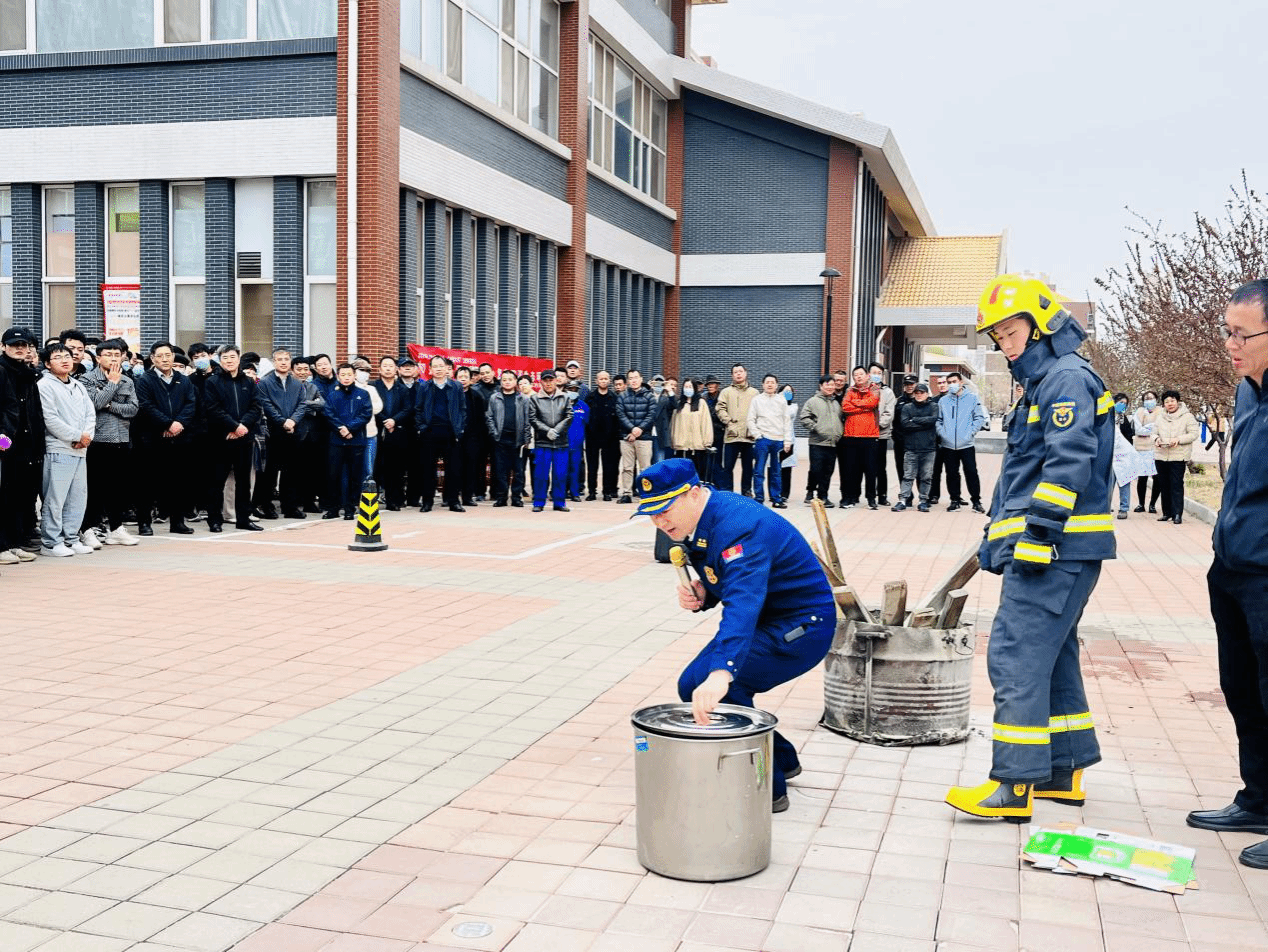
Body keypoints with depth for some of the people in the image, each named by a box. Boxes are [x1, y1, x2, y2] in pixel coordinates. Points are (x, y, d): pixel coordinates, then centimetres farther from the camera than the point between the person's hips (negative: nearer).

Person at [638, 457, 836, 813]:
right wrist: (700, 593, -9)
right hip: (766, 621, 10)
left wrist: (720, 674, -59)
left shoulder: (738, 527, -30)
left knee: (700, 684, -24)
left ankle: (767, 789, -9)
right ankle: (781, 760, 25)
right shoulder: (702, 520, 1)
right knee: (696, 686, 8)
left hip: (802, 626, -10)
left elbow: (743, 602, -46)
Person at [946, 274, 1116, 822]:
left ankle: (1013, 785, -11)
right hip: (1043, 551, 11)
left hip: (1057, 551, -11)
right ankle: (1066, 770, 24)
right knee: (1051, 655, 15)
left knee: (1017, 656, -12)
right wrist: (996, 538, 27)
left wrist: (1038, 533, -24)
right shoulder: (1043, 385, 22)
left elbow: (1069, 463, -21)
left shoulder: (1067, 379, -10)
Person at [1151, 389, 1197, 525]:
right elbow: (1155, 433, 17)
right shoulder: (1160, 417, 14)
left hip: (1179, 456, -5)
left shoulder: (1187, 417, 1)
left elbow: (1194, 434, -4)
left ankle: (1177, 514, -8)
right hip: (1161, 456, 5)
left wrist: (1179, 439, -19)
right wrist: (1156, 439, -7)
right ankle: (1167, 513, 17)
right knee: (1164, 485, 8)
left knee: (1176, 485, -9)